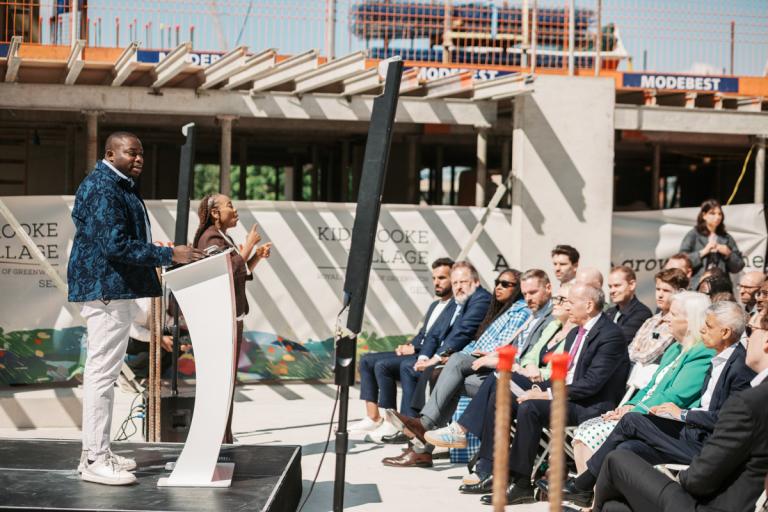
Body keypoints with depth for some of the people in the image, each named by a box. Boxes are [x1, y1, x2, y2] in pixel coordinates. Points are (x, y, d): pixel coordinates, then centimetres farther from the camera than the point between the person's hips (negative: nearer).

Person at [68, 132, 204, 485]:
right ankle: (94, 460, -9)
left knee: (104, 372, 14)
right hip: (105, 289, -11)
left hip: (115, 291, 11)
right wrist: (169, 255, -21)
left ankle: (97, 452, 20)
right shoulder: (101, 189, -15)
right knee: (102, 371, -10)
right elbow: (115, 245, -23)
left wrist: (168, 255, 20)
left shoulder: (120, 187, 19)